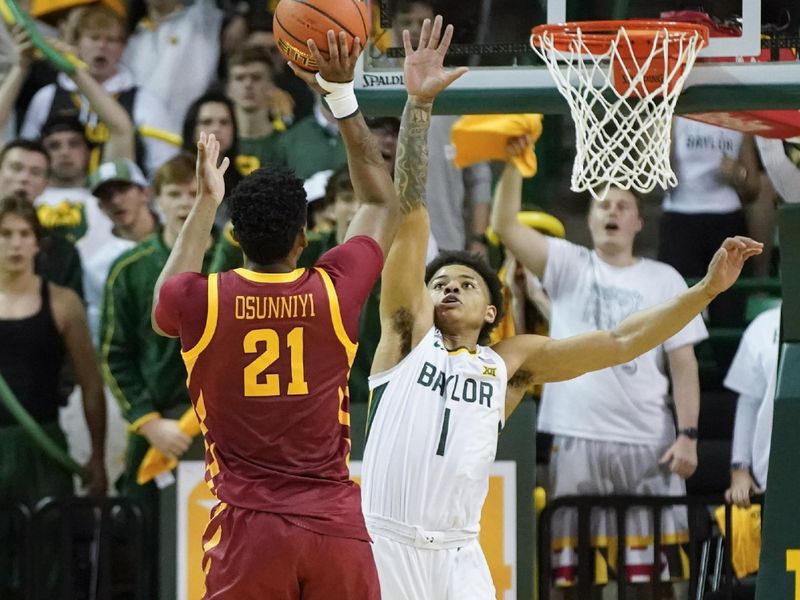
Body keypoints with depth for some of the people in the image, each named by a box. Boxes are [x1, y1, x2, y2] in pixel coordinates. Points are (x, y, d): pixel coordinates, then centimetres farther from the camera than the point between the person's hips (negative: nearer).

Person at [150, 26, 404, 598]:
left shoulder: (200, 301, -3)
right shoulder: (336, 291, -1)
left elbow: (165, 306, 26)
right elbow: (383, 204, 20)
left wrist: (206, 201, 31)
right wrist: (343, 96, 23)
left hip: (248, 527, -1)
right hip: (336, 526, 1)